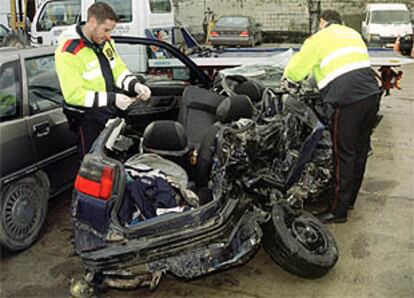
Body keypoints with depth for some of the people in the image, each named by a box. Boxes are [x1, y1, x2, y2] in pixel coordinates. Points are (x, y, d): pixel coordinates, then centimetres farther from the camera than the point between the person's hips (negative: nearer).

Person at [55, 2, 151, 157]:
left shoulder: (104, 40, 2)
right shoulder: (69, 53, -21)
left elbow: (118, 69, 9)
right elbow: (73, 94, -24)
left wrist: (135, 85, -12)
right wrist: (111, 99, -28)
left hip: (111, 111, 7)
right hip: (88, 120, -7)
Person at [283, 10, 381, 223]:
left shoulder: (319, 39, 5)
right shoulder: (353, 34, 25)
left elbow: (294, 71, 7)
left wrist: (287, 77, 30)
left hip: (348, 101, -7)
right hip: (372, 94, 7)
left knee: (344, 155, -1)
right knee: (360, 149, 16)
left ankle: (339, 210, 7)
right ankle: (350, 198, 32)